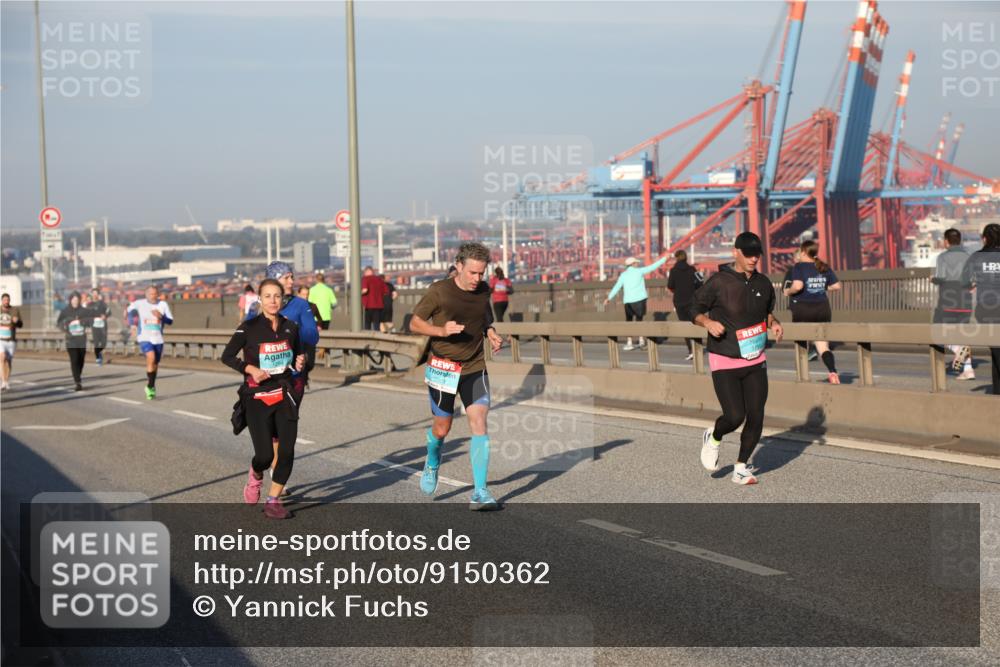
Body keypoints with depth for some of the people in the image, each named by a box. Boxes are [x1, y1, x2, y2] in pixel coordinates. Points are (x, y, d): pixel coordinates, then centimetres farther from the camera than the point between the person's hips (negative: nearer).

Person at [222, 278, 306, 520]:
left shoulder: (291, 327, 4)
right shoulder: (249, 327, -8)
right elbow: (227, 356, -3)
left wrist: (299, 363, -5)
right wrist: (250, 368, -19)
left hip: (284, 394, 3)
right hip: (257, 397, -3)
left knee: (286, 451, -8)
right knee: (265, 455, -9)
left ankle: (274, 500, 9)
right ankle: (255, 477, 28)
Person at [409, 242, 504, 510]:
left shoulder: (483, 290, 2)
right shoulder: (439, 291, -11)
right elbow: (415, 323, -5)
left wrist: (492, 334, 2)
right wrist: (442, 330, -22)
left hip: (475, 367, 3)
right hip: (443, 367, -3)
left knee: (479, 422, -13)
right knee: (442, 429, 6)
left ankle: (479, 493, -11)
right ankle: (432, 463, 43)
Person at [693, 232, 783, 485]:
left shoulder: (763, 283, 5)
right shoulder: (719, 282, -11)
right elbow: (696, 310, -2)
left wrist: (774, 323, 1)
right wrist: (708, 322, -23)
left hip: (755, 362, 5)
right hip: (724, 362, -5)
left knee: (756, 417, -1)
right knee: (735, 417, -13)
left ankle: (741, 467, 18)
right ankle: (713, 438, 22)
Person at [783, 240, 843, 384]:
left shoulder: (799, 267, -9)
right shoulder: (824, 267, 7)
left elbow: (797, 286, -24)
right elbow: (836, 286, 6)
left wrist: (787, 292, -5)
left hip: (803, 309, -4)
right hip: (823, 309, 4)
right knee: (823, 345, 2)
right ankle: (832, 372, -20)